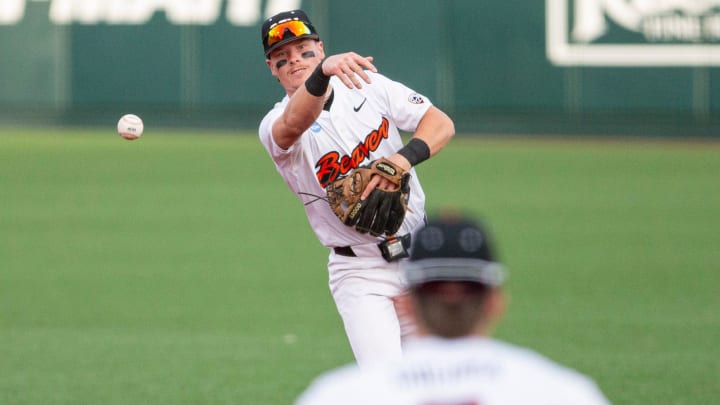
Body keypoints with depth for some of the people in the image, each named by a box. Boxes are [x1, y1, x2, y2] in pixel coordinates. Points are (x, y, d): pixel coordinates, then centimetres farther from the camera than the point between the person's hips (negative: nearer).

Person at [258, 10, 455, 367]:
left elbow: (441, 123, 0)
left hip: (421, 256, 4)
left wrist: (404, 159, -21)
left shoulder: (370, 86, 2)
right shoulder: (275, 126, -10)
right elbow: (295, 122, -35)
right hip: (360, 273, -4)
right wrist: (323, 72, -56)